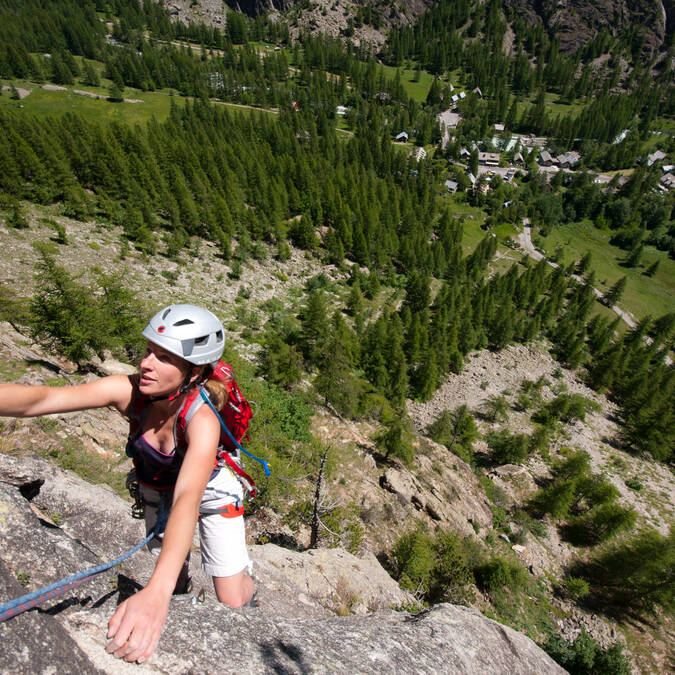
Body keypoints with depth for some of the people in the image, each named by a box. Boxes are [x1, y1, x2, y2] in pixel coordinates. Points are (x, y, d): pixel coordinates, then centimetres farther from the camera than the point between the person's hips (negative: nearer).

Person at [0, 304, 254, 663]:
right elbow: (40, 399, -40)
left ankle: (248, 585, 37)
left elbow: (187, 498, -52)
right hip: (157, 490, 4)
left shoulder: (202, 420, -40)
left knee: (232, 601, 1)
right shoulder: (129, 391, -29)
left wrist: (156, 592, -63)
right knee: (175, 584, 16)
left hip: (211, 491, -3)